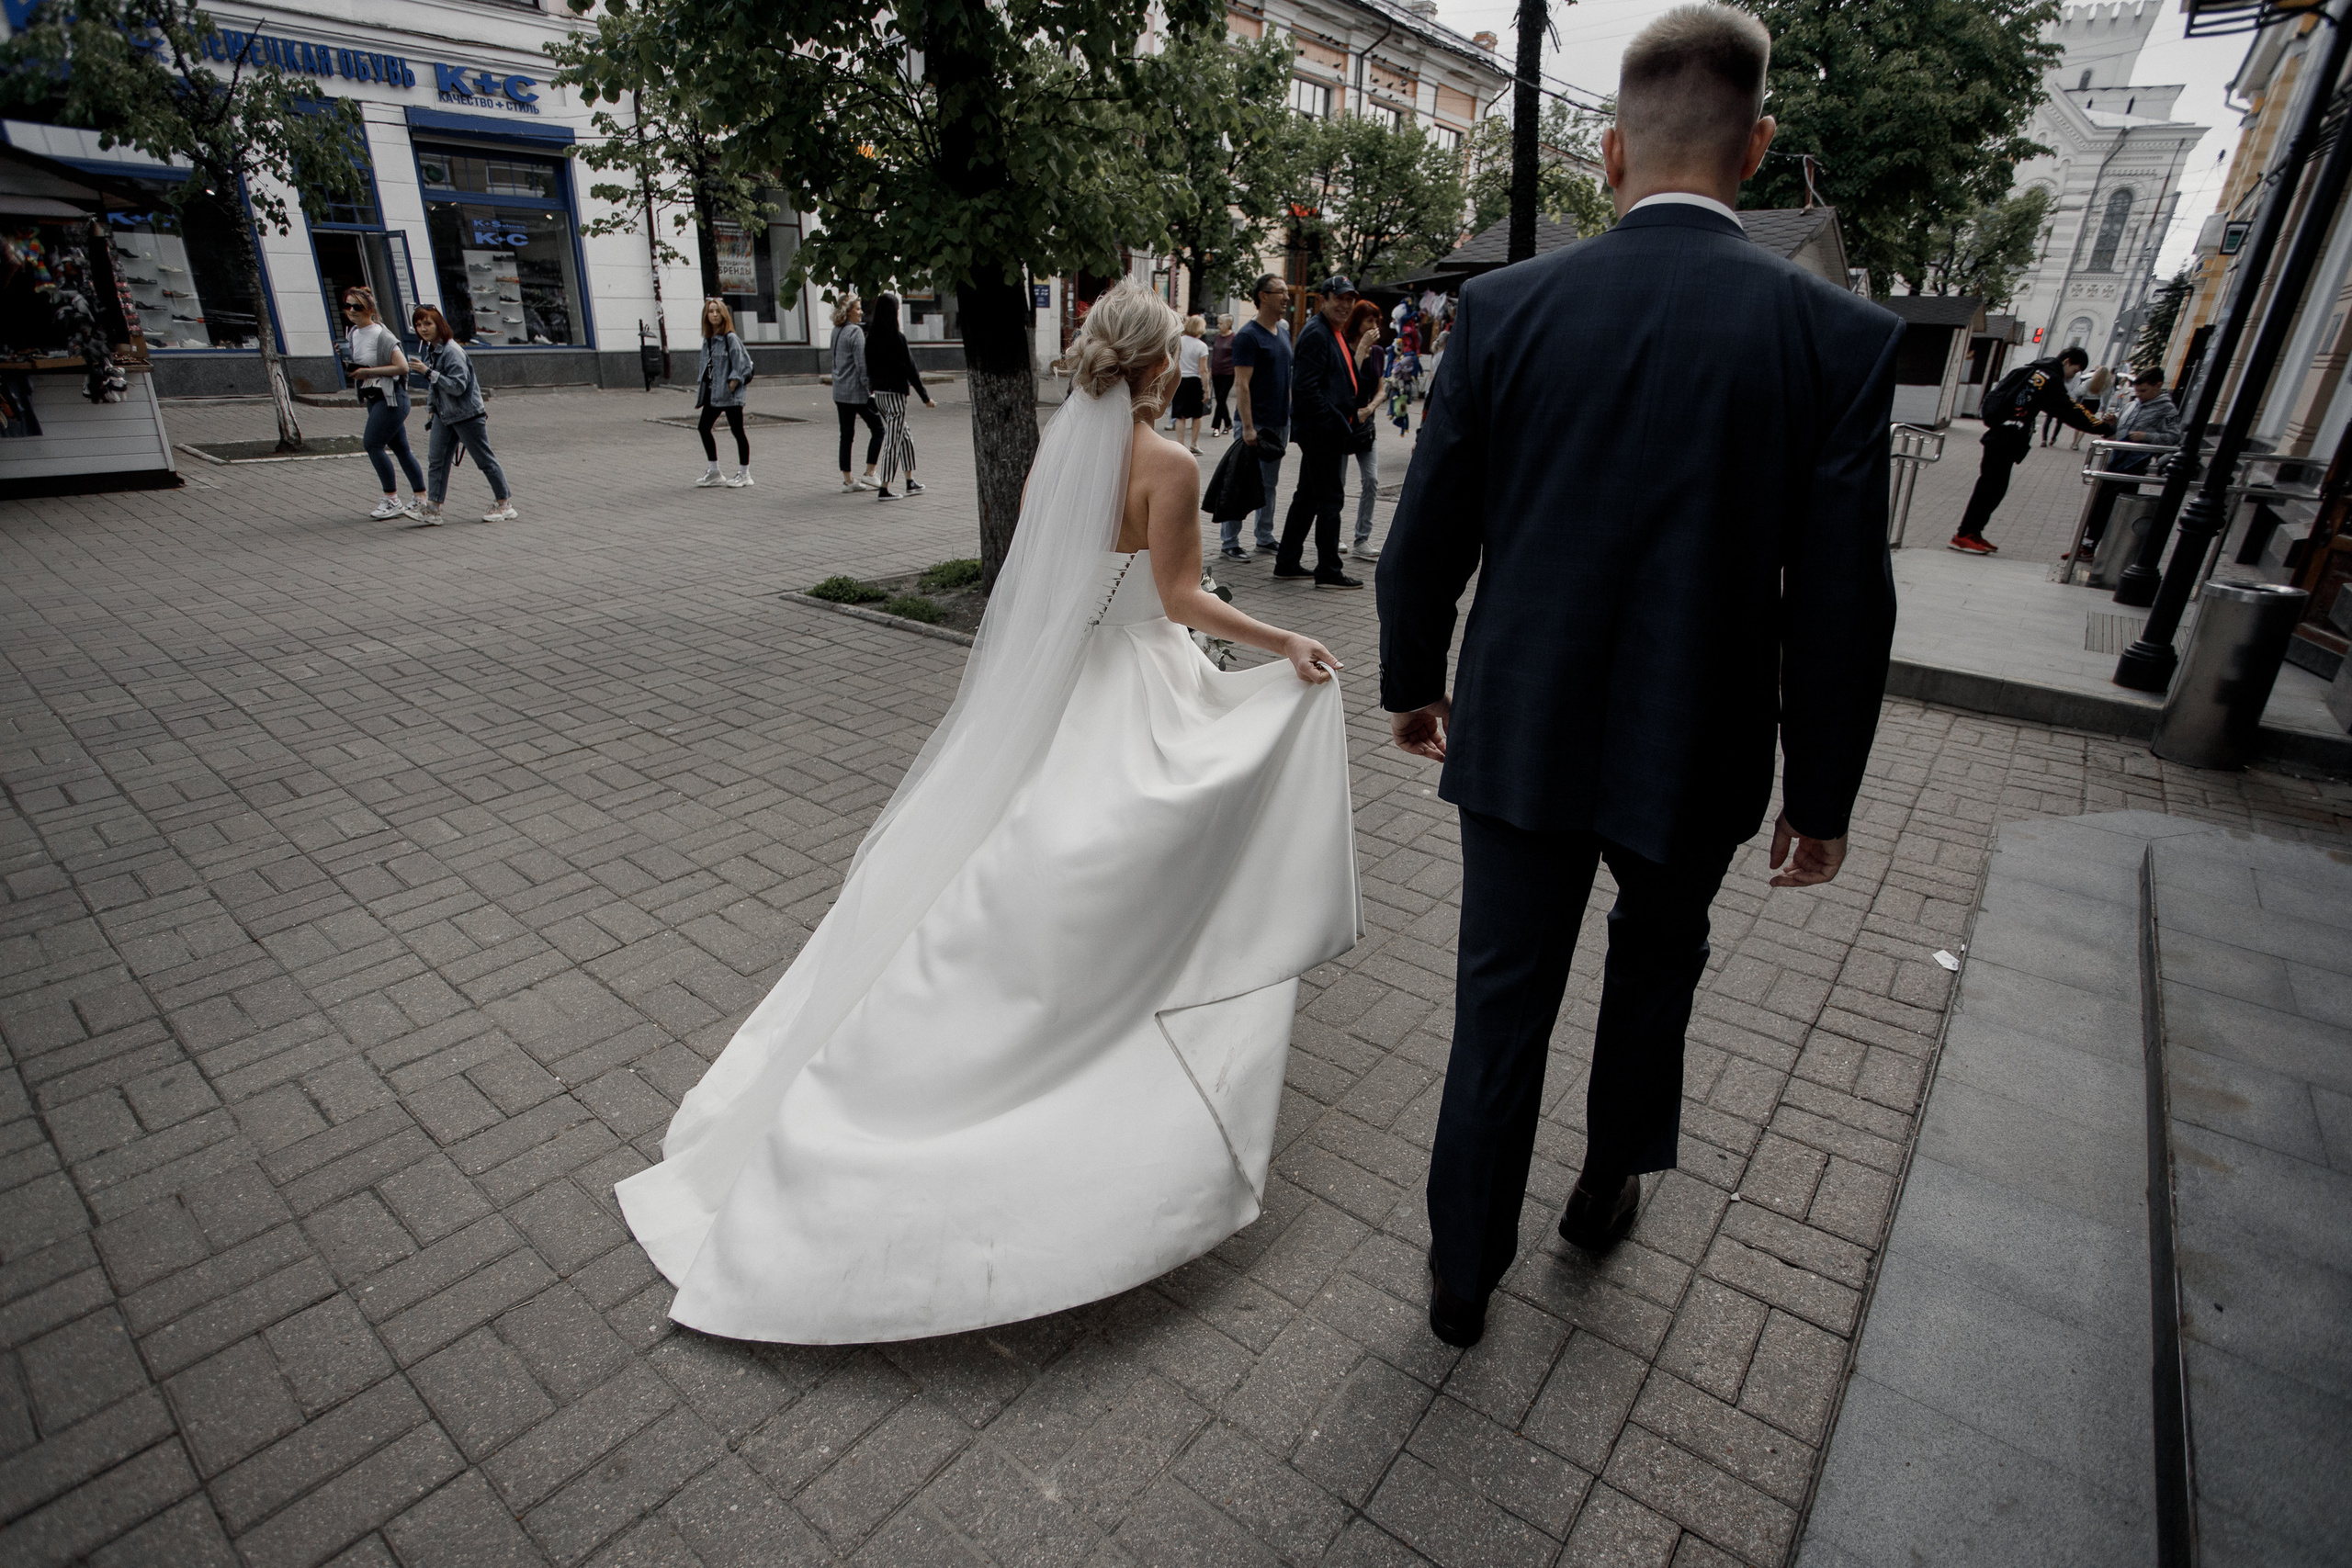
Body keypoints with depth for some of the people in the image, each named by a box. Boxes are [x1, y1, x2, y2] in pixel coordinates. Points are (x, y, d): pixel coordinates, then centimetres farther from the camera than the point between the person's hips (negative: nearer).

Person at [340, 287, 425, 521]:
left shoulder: (381, 335, -14)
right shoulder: (354, 332, 12)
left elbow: (402, 366, -19)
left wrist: (368, 372, -17)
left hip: (391, 397, -9)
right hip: (373, 398, 9)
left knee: (372, 444, -11)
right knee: (400, 448, 9)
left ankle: (391, 500, -2)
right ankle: (420, 498, 12)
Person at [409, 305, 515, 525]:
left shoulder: (452, 351, -17)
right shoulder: (428, 350, 10)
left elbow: (458, 385, -23)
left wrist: (429, 373, -26)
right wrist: (431, 408, 16)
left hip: (467, 414, -8)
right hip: (443, 414, 8)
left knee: (484, 459, 2)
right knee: (436, 459, 0)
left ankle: (505, 504, 15)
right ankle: (432, 509, -1)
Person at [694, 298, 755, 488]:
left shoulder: (730, 338, -9)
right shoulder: (707, 339, 13)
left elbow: (740, 364, -13)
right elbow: (706, 364, 18)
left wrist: (732, 385, -16)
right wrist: (701, 384, 9)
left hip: (730, 394, -8)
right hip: (712, 392, 8)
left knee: (737, 431, -1)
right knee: (703, 428, 9)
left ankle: (744, 473, 8)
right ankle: (713, 472, 18)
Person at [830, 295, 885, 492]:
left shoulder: (836, 331, 12)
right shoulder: (855, 331, -12)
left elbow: (836, 362, 17)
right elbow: (862, 364, -17)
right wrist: (870, 388, -11)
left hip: (839, 392, 8)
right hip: (857, 391, -8)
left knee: (846, 435, 9)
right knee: (877, 429, 5)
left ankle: (847, 481, 10)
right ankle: (869, 475, 2)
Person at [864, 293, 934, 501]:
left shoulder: (871, 338, 5)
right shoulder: (897, 337, -14)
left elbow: (869, 369, 10)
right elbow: (910, 369, -13)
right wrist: (925, 397, -8)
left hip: (878, 395, 7)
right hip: (895, 395, -7)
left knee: (905, 438, 19)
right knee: (892, 442, -3)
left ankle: (910, 482, 23)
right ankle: (884, 490, -4)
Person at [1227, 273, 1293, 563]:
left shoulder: (1284, 331, 14)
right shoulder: (1248, 335, -11)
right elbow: (1241, 384, -16)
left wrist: (1290, 418, 16)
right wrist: (1248, 427, -22)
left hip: (1280, 421, 8)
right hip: (1256, 424, -8)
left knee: (1270, 483, 13)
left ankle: (1265, 537, 23)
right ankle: (1230, 543, 3)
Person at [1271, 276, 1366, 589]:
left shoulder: (1335, 334, 19)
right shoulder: (1315, 334, -12)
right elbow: (1306, 389, -21)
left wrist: (1351, 424, 14)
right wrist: (1339, 425, -21)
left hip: (1330, 432, 10)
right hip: (1321, 432, -10)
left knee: (1307, 498, 13)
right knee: (1330, 499, -5)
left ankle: (1287, 564, 20)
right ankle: (1328, 571, 2)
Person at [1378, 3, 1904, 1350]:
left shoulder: (1507, 307, -7)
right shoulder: (1837, 334, -8)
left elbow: (1426, 541, -3)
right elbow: (1842, 602, -8)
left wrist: (1412, 682, 14)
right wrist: (1821, 795, 5)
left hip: (1521, 735, 0)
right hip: (1692, 753, 0)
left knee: (1503, 1000, 13)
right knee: (1660, 957, 28)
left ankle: (1466, 1275, 29)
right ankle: (1609, 1186, 47)